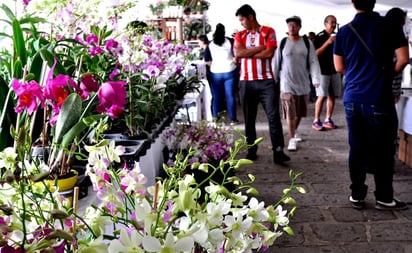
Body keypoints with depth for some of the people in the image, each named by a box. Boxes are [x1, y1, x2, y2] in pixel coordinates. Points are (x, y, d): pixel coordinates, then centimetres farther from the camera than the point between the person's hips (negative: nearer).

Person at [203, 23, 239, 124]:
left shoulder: (210, 44, 3)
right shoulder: (230, 42, -2)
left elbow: (207, 61, 3)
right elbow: (236, 56, -7)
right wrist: (233, 63, 11)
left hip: (215, 73, 2)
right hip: (229, 72, -2)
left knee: (217, 96, 12)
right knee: (230, 96, 2)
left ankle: (215, 116, 19)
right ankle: (232, 118, 5)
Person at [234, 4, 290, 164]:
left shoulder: (268, 32, 2)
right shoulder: (240, 35, 12)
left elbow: (269, 53, -12)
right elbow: (237, 53, -6)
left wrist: (247, 53, -5)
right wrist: (260, 48, -8)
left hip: (266, 81, -3)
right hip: (246, 82, 3)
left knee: (274, 116, -8)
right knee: (249, 118, 9)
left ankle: (278, 151, -7)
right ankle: (251, 150, 18)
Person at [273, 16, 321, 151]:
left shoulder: (307, 43, 1)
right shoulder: (282, 43, -2)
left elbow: (313, 61, 0)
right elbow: (276, 63, 3)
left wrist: (316, 79, -9)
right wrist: (274, 81, 4)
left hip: (303, 83, 2)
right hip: (287, 84, -2)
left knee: (300, 112, 15)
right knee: (290, 113, -7)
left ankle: (295, 131, 39)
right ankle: (292, 139, 0)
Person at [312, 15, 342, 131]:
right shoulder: (319, 37, -5)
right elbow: (316, 53, -14)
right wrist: (327, 42, -20)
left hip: (335, 70, 6)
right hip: (323, 71, -6)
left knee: (332, 96, 5)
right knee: (322, 96, -9)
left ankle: (328, 120, 12)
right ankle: (316, 121, -2)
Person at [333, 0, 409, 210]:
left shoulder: (344, 32, 4)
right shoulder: (390, 27, -3)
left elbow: (339, 67, 8)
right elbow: (403, 59, -7)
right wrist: (389, 73, 11)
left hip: (352, 98, 3)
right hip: (379, 98, -3)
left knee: (356, 148, 10)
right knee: (383, 149, 6)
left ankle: (357, 195, 16)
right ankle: (384, 198, 13)